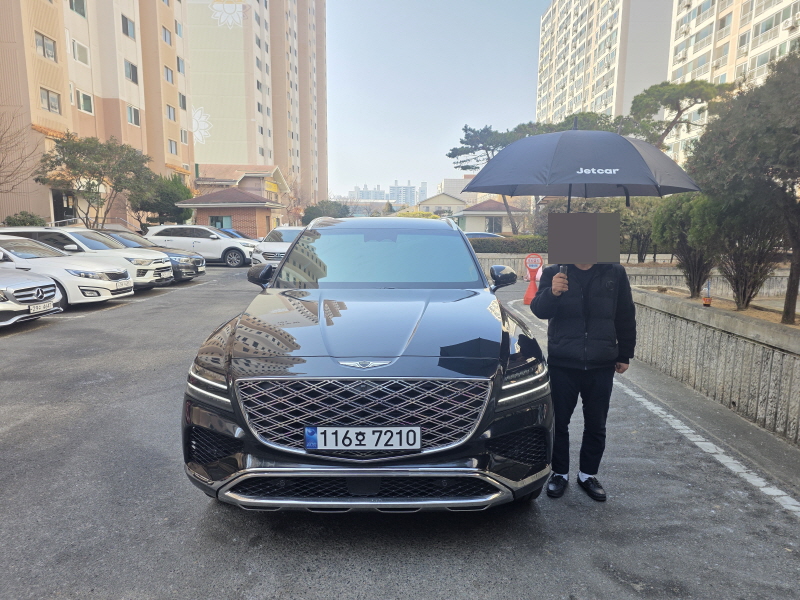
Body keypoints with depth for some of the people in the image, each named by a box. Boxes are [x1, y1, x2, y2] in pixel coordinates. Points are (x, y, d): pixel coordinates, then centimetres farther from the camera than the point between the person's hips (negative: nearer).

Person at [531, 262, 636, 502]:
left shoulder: (615, 273, 2)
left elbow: (625, 317, 9)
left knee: (596, 425, 12)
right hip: (562, 364, -1)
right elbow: (539, 310, -14)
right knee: (559, 422, 8)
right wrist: (552, 293, -35)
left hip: (601, 365, 2)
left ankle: (588, 475, 30)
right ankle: (560, 473, 26)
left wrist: (625, 355, 9)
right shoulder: (554, 272, -3)